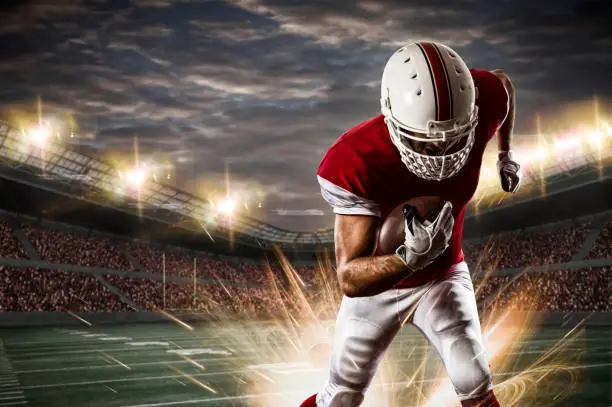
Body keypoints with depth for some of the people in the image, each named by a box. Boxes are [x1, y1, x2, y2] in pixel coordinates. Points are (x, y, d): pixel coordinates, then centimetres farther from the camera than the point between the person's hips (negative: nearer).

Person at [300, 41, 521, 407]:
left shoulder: (477, 103, -29)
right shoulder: (357, 163, -38)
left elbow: (502, 83, 1)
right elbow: (351, 279, -38)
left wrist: (506, 153, 10)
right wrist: (410, 256, -55)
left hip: (444, 276, 2)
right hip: (377, 283, -2)